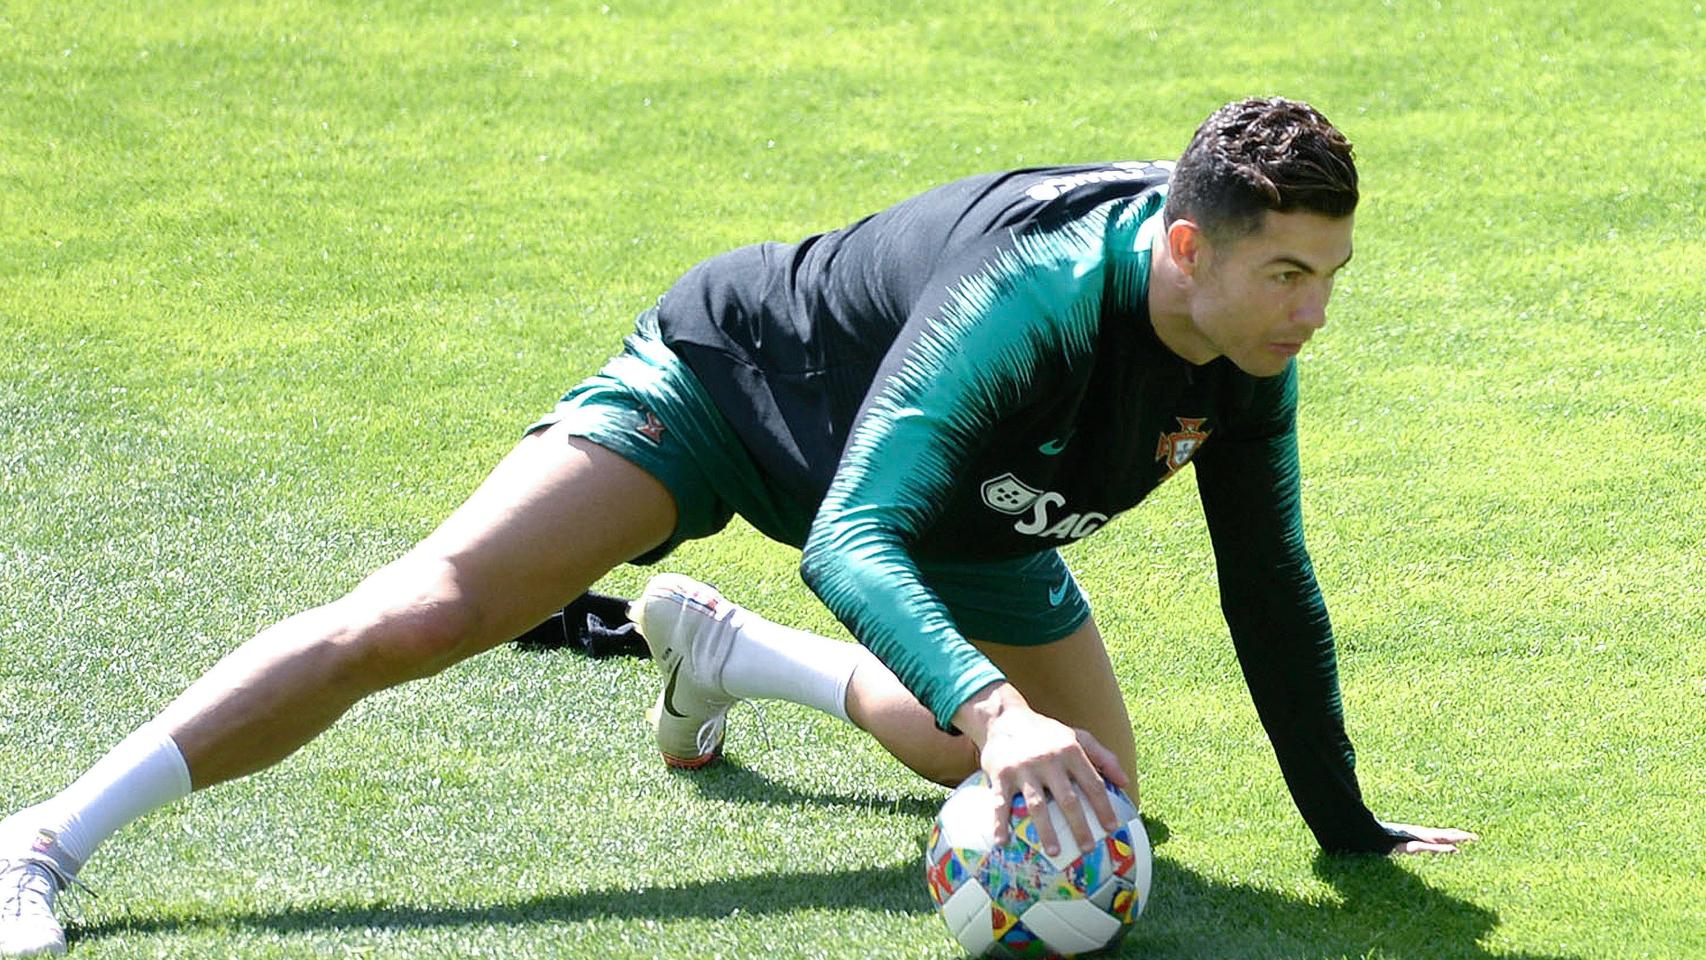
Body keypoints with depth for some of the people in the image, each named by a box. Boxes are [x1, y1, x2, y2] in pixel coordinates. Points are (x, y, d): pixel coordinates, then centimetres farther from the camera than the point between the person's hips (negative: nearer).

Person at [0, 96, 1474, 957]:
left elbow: (1271, 590, -6)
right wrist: (992, 711, -69)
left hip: (955, 490, 7)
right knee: (424, 613, -21)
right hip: (734, 372, -7)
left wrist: (1349, 826, -2)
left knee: (1090, 782, 6)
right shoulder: (1031, 300, -42)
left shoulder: (1248, 346, -21)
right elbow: (851, 543, -53)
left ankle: (721, 652, 23)